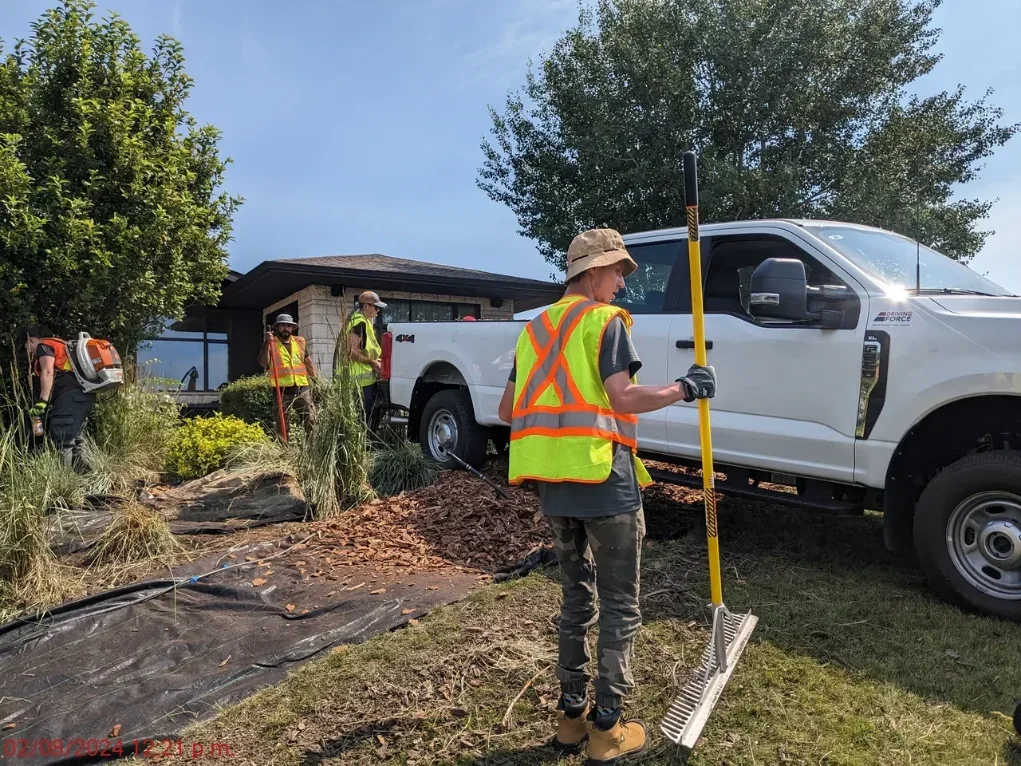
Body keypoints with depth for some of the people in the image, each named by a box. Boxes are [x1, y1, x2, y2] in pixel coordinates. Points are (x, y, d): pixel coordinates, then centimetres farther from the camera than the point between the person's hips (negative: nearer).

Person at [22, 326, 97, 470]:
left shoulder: (44, 346, 6)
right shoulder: (60, 345, 32)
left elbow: (48, 372, -10)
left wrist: (42, 401, -17)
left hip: (71, 394, -9)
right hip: (85, 394, 9)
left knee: (60, 436, -11)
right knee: (72, 437, 12)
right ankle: (79, 470, 10)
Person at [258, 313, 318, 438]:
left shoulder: (300, 341, 13)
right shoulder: (271, 343, 3)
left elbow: (308, 361, 20)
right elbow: (263, 362, -12)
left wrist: (315, 379, 14)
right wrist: (267, 343, -20)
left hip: (302, 388, 3)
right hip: (282, 390, -2)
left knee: (311, 420, -1)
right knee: (282, 424, 4)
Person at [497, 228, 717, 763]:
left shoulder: (535, 328, 16)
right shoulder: (605, 320, -4)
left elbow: (507, 410, 16)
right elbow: (623, 398, -16)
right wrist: (685, 388, -4)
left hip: (552, 485, 7)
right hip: (603, 479, -7)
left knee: (576, 597, 19)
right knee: (619, 606, 7)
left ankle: (570, 717, 28)